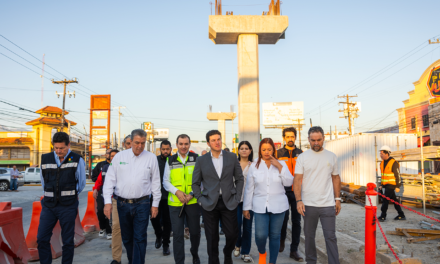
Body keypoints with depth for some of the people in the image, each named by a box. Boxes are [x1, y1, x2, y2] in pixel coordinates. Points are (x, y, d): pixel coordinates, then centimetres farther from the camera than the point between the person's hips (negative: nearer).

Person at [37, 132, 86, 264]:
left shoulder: (77, 160, -5)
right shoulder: (45, 159, 3)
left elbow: (81, 183, 5)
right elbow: (43, 180, 16)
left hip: (68, 206, -3)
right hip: (49, 205, 3)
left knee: (68, 241, 5)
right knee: (42, 239, 3)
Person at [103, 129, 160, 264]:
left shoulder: (151, 158, -1)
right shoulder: (119, 156, 1)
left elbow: (156, 182, 4)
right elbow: (110, 179, 2)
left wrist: (155, 204, 4)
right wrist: (107, 201, -6)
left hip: (142, 204, -2)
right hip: (122, 203, 2)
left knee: (140, 238, -1)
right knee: (126, 237, 15)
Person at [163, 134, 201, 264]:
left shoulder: (196, 159, 1)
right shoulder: (170, 161, 6)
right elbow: (166, 181, 6)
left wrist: (193, 193, -14)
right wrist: (177, 191, -11)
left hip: (193, 201, 0)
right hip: (175, 203, 1)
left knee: (195, 231, 12)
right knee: (177, 234, 4)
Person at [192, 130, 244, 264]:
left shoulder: (232, 157, 3)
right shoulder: (201, 160, 1)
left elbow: (239, 178, 7)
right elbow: (195, 183, 6)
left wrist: (237, 197, -1)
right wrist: (201, 199, -4)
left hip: (229, 202, 1)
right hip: (209, 203, 0)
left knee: (232, 234, 4)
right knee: (212, 238, 7)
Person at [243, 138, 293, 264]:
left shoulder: (281, 164, 4)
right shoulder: (254, 166, 3)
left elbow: (289, 182, -5)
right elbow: (249, 189, 6)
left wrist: (279, 166, -13)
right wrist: (246, 207, 7)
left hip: (278, 206, 1)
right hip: (260, 207, -1)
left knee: (275, 236, 7)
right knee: (260, 235, -10)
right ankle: (262, 253, 23)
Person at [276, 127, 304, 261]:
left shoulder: (301, 153, 7)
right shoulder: (278, 153, 3)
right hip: (283, 191, -1)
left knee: (296, 221, 5)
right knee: (283, 218, 4)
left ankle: (294, 250, 16)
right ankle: (282, 240, 34)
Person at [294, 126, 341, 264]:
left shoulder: (331, 156, 7)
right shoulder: (302, 157, -1)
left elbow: (336, 178, 12)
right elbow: (297, 180, -4)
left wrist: (337, 199, 8)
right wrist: (299, 200, -14)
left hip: (328, 204, 1)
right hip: (308, 204, 0)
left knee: (331, 237, 2)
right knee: (309, 236, 12)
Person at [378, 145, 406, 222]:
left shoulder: (394, 163, -15)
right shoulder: (382, 163, 10)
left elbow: (397, 175, -14)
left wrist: (397, 186, -15)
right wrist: (381, 185, 17)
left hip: (391, 185, -8)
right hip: (385, 185, 8)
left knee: (385, 199, -9)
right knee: (394, 200, 13)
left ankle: (383, 216, -4)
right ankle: (401, 215, 22)